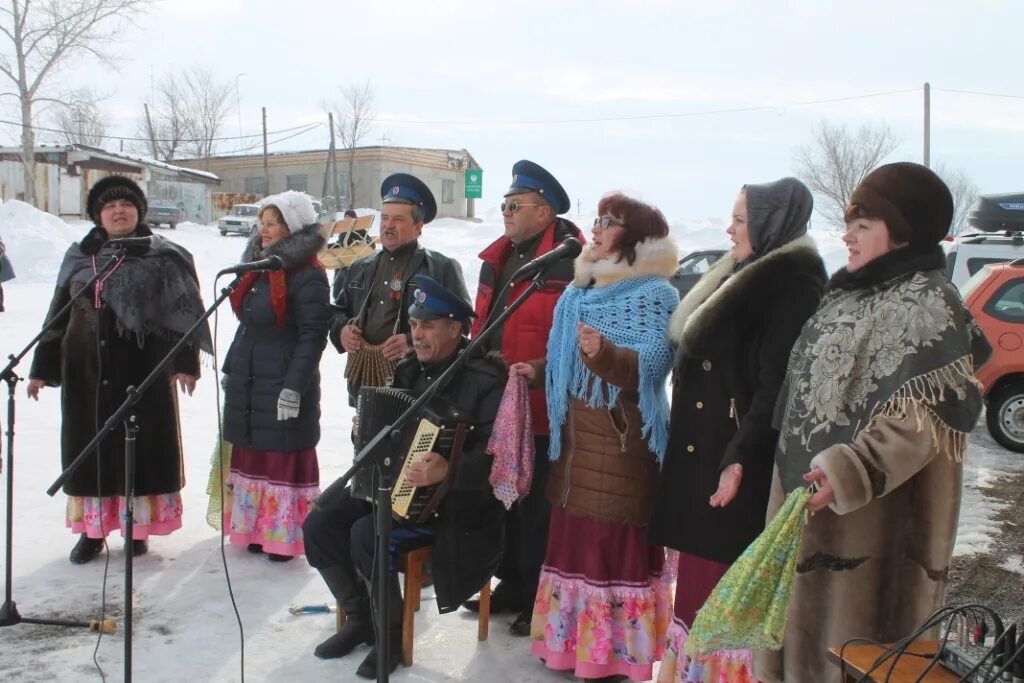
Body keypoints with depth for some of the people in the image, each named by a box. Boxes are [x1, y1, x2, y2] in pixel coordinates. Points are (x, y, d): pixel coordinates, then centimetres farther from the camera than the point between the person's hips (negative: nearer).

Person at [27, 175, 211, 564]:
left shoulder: (162, 257, 0)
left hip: (142, 370, -4)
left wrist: (185, 362, -15)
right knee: (89, 447, 8)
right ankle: (92, 527, 19)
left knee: (141, 446, 2)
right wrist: (42, 367, 12)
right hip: (86, 372, 4)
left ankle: (138, 525, 14)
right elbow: (57, 315, 14)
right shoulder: (79, 257, 11)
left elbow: (182, 311, -5)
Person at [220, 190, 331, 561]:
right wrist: (231, 369, 19)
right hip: (247, 384, 9)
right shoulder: (259, 268, 14)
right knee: (251, 456, 13)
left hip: (281, 386, -9)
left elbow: (312, 336, -18)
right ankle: (257, 529, 24)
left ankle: (283, 535, 7)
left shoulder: (308, 277, -14)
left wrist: (294, 387, -22)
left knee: (283, 458, -2)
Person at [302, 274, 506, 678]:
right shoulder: (410, 370, 9)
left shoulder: (485, 380, -16)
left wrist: (449, 470, -39)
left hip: (451, 504, -8)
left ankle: (391, 635, -4)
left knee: (368, 535, -28)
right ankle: (358, 618, 15)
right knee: (319, 526, -6)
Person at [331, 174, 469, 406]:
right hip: (364, 382, 6)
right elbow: (337, 310, 27)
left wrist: (414, 341, -19)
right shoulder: (359, 269, 18)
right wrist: (341, 330, 2)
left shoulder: (443, 268, 0)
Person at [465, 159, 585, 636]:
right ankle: (512, 584, 34)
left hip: (542, 411, -9)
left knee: (537, 509, 3)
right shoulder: (498, 259, 13)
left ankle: (539, 600, 18)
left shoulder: (568, 261, -14)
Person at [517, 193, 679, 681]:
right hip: (576, 437, 8)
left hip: (622, 442, -8)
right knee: (574, 538, 13)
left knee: (615, 546, -4)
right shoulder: (583, 289, 15)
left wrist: (604, 353, -38)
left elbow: (651, 365, -23)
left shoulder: (652, 293, -10)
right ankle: (574, 641, 25)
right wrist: (539, 370, 12)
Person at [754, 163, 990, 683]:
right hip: (810, 506, 9)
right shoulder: (854, 292, 13)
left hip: (868, 518, -9)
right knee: (803, 634, 17)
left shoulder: (926, 304, -15)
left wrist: (851, 472, -34)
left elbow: (922, 417, -24)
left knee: (848, 640, 1)